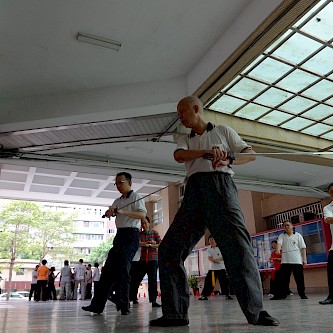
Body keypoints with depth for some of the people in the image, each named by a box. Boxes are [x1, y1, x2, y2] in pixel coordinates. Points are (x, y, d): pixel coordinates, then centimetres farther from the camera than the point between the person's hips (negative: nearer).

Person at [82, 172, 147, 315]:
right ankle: (97, 304, 8)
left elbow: (143, 214, -17)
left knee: (123, 269, -14)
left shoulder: (136, 197, -1)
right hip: (119, 235, 7)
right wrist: (109, 212, -15)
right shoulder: (117, 201, 21)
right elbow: (107, 214, 10)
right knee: (108, 269, 4)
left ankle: (123, 305, -7)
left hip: (131, 235, -7)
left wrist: (123, 212, -28)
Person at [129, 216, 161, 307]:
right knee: (136, 279, 3)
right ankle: (132, 298, 19)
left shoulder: (154, 233, 6)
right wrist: (149, 242, -16)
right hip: (142, 259, 2)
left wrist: (149, 245, -11)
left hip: (153, 259, -2)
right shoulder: (139, 234, 9)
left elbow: (160, 244, -3)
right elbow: (138, 243, -8)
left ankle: (153, 301, -7)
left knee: (152, 279, -7)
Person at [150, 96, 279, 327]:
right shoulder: (185, 140, 26)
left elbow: (250, 154, 11)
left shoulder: (223, 131, 20)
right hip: (194, 191, 3)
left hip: (220, 186, -3)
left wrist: (228, 160, -11)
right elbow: (179, 156, 1)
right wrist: (208, 152, -17)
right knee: (169, 249, -8)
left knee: (238, 246, -16)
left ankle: (256, 311, -4)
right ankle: (175, 312, -1)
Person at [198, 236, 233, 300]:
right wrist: (215, 260, -25)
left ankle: (227, 295, 13)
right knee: (208, 282, -3)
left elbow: (224, 257, -3)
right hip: (212, 268, 1)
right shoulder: (209, 249, 6)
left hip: (221, 268, -1)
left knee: (224, 282, 0)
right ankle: (204, 295, 1)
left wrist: (218, 259, -20)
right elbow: (209, 258, -6)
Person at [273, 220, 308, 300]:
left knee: (300, 279, 2)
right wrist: (278, 250, -29)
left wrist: (304, 258, -2)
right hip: (285, 261, 1)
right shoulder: (281, 236, 11)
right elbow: (279, 243, -8)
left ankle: (302, 294, 13)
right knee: (283, 278, -1)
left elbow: (303, 248, 6)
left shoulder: (298, 235, 9)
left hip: (297, 261, -1)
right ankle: (282, 294, 1)